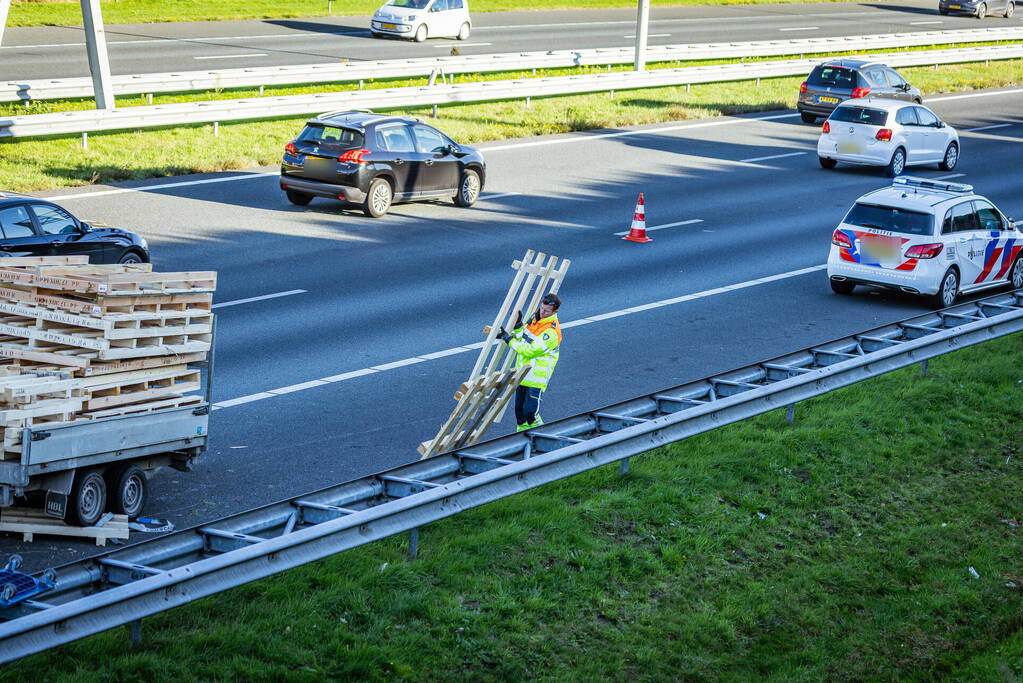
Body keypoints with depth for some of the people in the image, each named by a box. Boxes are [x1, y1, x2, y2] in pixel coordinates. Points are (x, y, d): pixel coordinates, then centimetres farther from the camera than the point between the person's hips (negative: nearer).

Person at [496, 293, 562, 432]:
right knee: (519, 411, 13)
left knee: (530, 413, -11)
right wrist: (518, 326, 0)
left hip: (536, 378, -8)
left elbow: (530, 350, -23)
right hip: (522, 375, 8)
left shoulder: (552, 332, -21)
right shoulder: (535, 318, 6)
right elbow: (523, 336, 21)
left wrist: (509, 339, -18)